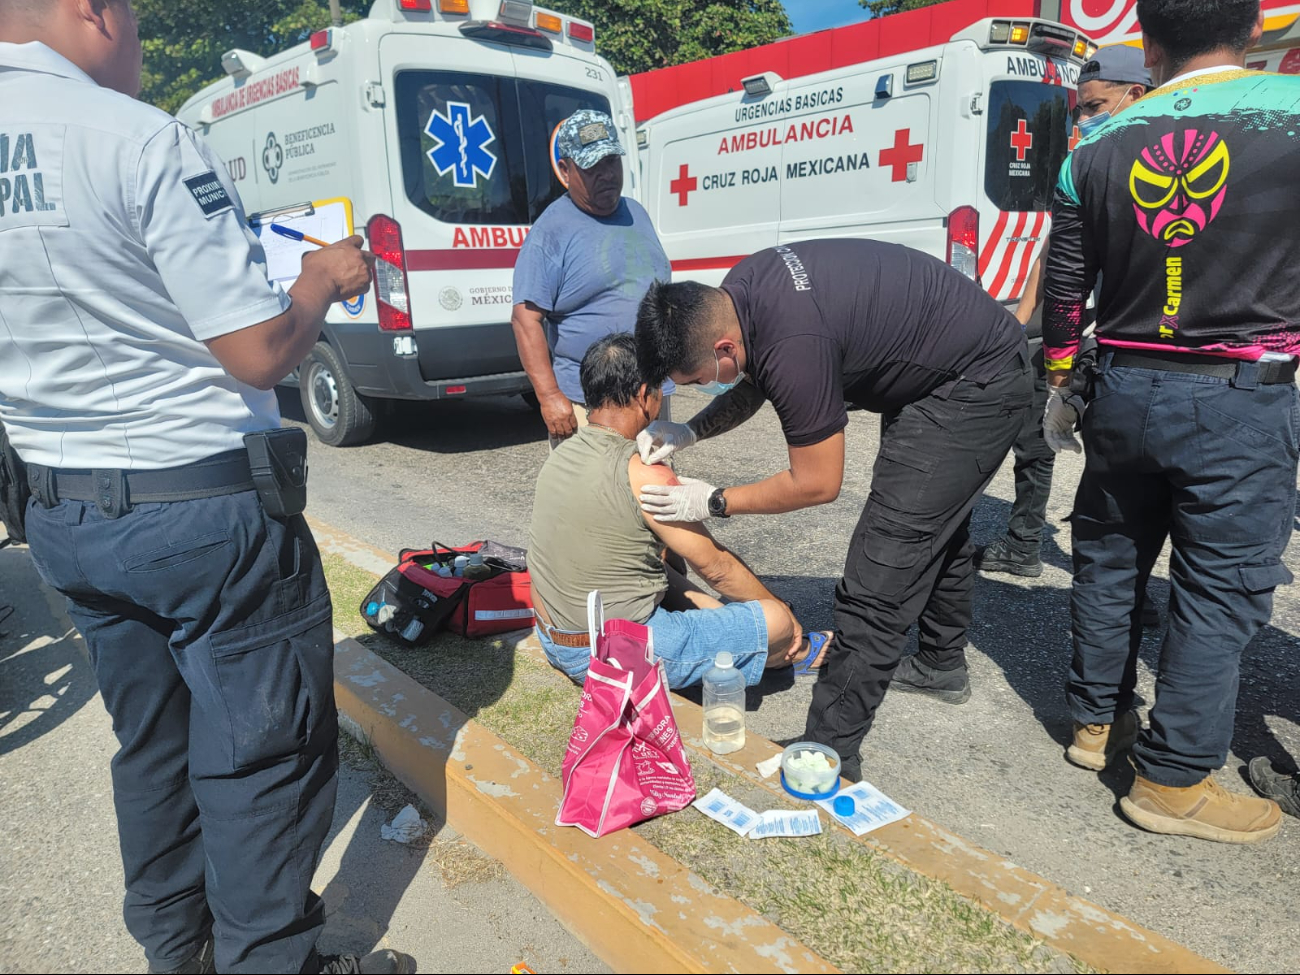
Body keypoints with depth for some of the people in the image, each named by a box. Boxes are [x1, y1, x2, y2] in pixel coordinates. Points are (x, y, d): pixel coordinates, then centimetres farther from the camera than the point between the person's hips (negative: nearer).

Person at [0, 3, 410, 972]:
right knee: (263, 751, 8)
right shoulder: (141, 140, -17)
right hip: (205, 504, -7)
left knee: (153, 744, 22)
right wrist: (326, 280, 0)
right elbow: (261, 352, -20)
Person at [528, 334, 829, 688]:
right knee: (776, 620, -1)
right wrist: (783, 611, 5)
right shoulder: (644, 476, -23)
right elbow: (716, 568, -11)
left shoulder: (559, 455, 1)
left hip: (554, 642, 9)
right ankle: (795, 654, 34)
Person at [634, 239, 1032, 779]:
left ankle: (829, 754, -3)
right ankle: (941, 665, 50)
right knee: (937, 524, 27)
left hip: (976, 389, -10)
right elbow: (750, 386, 8)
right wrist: (688, 431, -8)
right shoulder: (735, 294, -10)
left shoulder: (793, 347, -36)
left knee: (880, 573, -12)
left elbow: (817, 483, -23)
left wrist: (713, 502, -15)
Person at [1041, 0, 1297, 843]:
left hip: (1124, 391, 4)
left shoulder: (1097, 149, 2)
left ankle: (1098, 721, 31)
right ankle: (1173, 781, 13)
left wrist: (1061, 384, 19)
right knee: (1220, 590, 5)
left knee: (1109, 558, 17)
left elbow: (1065, 289, 7)